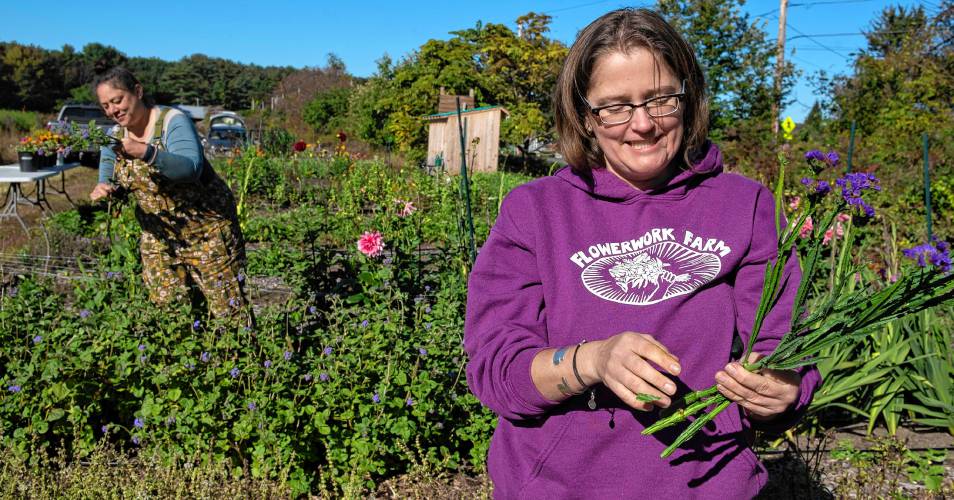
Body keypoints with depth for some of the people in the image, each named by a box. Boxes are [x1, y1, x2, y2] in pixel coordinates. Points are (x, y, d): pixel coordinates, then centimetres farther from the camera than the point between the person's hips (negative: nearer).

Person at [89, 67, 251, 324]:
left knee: (228, 309, -4)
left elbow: (192, 168, -29)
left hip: (205, 227, -6)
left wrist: (146, 152, -43)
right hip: (158, 235, 6)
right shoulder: (114, 136, 6)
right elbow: (108, 181, 9)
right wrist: (103, 189, -15)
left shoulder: (173, 121, -13)